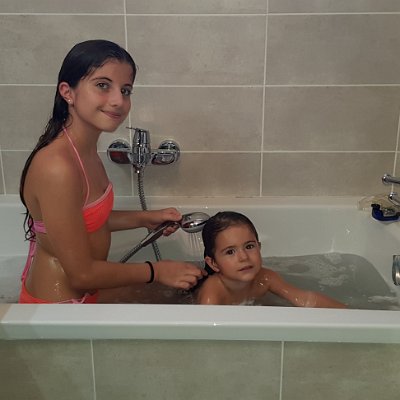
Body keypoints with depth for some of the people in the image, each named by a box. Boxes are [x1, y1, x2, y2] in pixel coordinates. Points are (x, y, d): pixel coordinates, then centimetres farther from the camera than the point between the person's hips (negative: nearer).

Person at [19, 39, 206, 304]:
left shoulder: (84, 149, -5)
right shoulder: (57, 167, -31)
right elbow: (81, 274, -26)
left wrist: (146, 218, 1)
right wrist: (156, 271, -15)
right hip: (59, 300, -8)